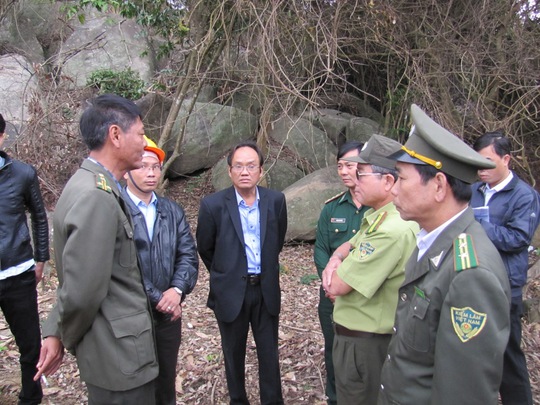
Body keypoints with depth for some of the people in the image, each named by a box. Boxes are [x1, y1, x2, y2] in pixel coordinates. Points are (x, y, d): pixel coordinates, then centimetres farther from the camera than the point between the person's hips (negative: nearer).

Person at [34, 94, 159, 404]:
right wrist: (66, 338, -7)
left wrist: (56, 332, 5)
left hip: (117, 345, 9)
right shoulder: (97, 196, -26)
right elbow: (82, 291, -25)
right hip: (120, 354, -9)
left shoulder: (98, 187, 6)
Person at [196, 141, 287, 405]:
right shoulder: (213, 204, -12)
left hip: (266, 290, 2)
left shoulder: (276, 201, -5)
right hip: (230, 292, -1)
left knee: (269, 354, 12)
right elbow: (205, 249, 3)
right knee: (234, 354, 15)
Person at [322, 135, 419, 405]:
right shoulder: (377, 216, 3)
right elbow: (351, 245, 17)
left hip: (364, 344, -9)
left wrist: (338, 272, -4)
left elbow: (336, 286, -27)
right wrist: (337, 259, -6)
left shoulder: (393, 229, -30)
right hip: (362, 335, 9)